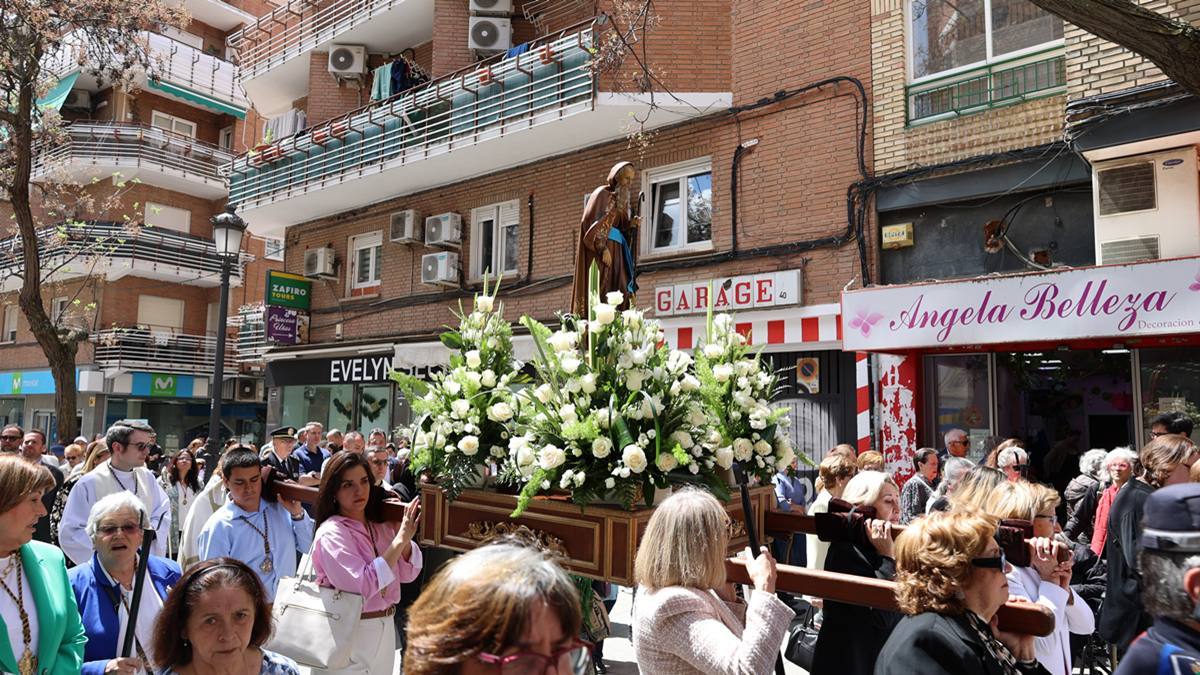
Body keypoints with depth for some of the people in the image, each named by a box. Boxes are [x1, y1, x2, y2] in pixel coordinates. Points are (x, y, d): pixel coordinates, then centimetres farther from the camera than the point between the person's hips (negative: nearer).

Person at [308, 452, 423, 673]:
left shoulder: (381, 525, 3)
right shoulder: (331, 532, -17)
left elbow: (408, 573, 1)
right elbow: (362, 586, -26)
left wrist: (403, 535, -14)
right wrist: (399, 539, -26)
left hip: (385, 628, 6)